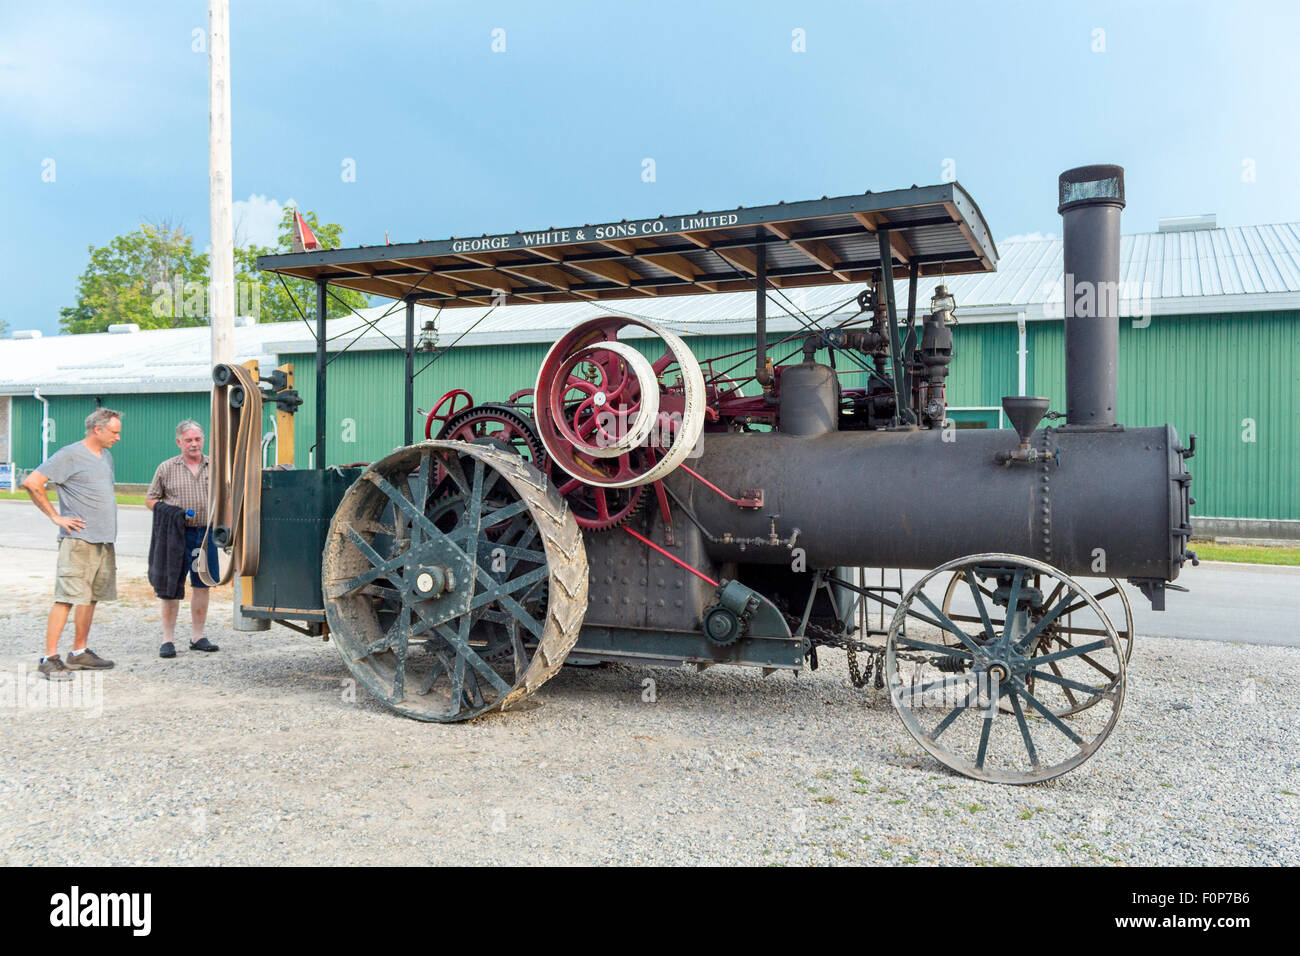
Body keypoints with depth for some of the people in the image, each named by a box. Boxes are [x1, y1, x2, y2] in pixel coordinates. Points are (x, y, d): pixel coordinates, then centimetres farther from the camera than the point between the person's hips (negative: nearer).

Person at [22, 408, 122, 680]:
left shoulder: (106, 456, 17)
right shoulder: (69, 455, -8)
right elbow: (31, 483, -12)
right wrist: (56, 517, -11)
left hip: (104, 540, 8)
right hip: (78, 539, -8)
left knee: (91, 597, 12)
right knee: (67, 598, -9)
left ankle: (79, 653, 20)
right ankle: (50, 658, -5)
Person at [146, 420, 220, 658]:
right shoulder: (167, 468, 3)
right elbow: (150, 499, 7)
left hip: (206, 533, 2)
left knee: (202, 585, 7)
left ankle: (197, 636, 17)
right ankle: (168, 639, 6)